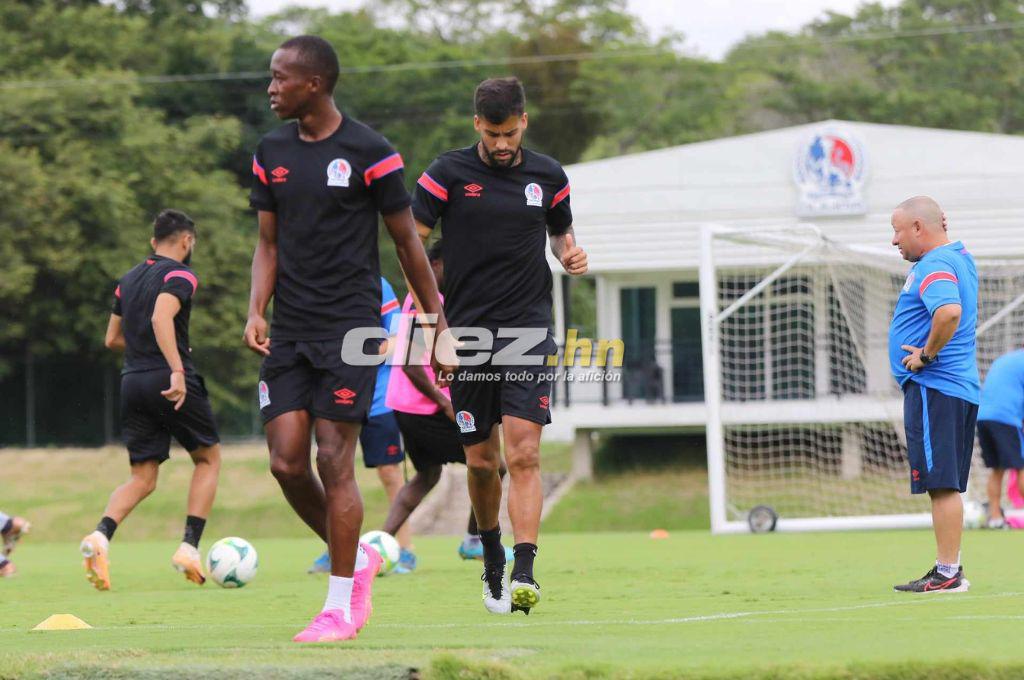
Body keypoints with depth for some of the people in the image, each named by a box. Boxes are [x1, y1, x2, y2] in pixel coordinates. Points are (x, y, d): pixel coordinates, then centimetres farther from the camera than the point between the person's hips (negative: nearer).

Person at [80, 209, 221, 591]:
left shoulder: (128, 280, 17)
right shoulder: (180, 275, -5)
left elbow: (113, 339, 21)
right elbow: (161, 318, -24)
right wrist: (177, 369, -31)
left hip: (132, 383, 6)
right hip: (171, 384, -6)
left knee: (143, 477, 7)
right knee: (208, 458, 14)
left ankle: (101, 535, -20)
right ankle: (189, 546, 1)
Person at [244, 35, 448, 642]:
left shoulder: (369, 153, -7)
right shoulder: (272, 153, 9)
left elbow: (407, 240, 0)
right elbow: (268, 243, 14)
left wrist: (437, 322, 2)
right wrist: (257, 312, -1)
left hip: (350, 325, -5)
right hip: (289, 332, 5)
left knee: (334, 461, -7)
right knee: (286, 462, -3)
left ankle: (341, 606, 2)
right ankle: (357, 559, 21)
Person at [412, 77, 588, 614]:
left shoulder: (547, 176, 6)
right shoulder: (448, 173, -1)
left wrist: (570, 253, -1)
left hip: (528, 329, 0)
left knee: (523, 455, -14)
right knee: (481, 461, 6)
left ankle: (523, 573, -20)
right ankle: (491, 554, 31)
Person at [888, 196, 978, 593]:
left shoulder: (933, 266, -15)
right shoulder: (960, 258, 17)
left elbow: (949, 311, -34)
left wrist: (927, 355, -21)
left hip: (932, 388, -10)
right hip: (961, 386, 10)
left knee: (942, 484, -9)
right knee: (947, 486, 14)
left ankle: (947, 575, -9)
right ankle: (949, 569, 18)